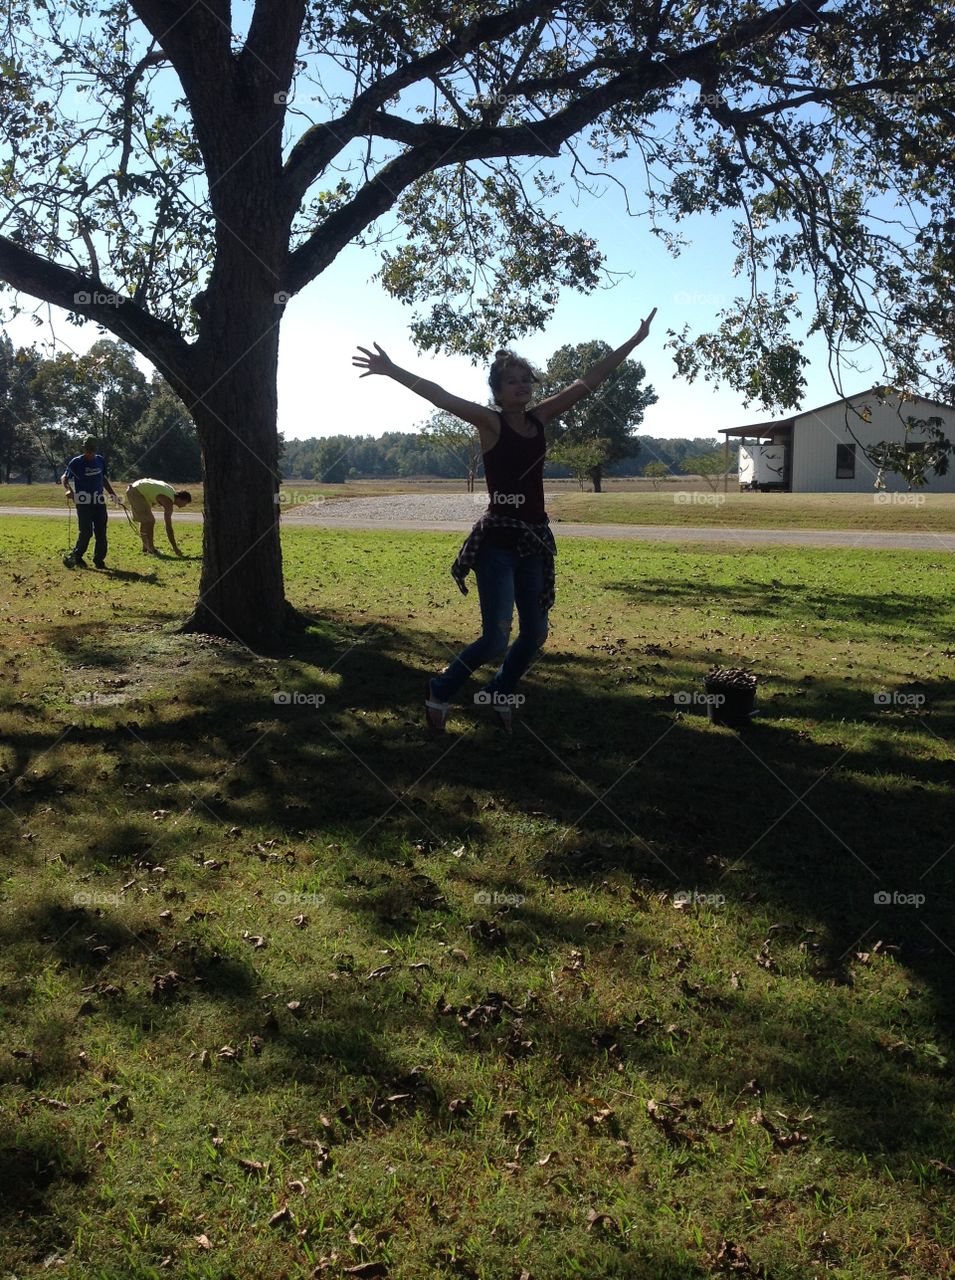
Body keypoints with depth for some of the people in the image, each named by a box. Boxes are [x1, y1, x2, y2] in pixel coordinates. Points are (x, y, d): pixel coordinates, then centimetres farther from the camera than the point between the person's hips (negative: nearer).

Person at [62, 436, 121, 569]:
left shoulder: (100, 460, 10)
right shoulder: (76, 462, -4)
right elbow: (64, 478, 5)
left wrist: (113, 494, 16)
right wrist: (69, 490, -14)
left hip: (99, 502, 5)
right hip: (83, 502, -5)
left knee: (101, 533, 3)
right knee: (86, 532, -11)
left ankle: (99, 559, 12)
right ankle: (76, 556, 4)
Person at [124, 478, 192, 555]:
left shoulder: (172, 491, 3)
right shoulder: (168, 502, -23)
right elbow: (168, 527, -25)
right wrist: (175, 548, -25)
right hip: (136, 493, -10)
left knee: (145, 521, 16)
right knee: (149, 521, -12)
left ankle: (145, 548, 22)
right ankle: (151, 549, -9)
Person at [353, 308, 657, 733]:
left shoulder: (540, 418, 9)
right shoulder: (490, 422, -6)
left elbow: (588, 380, 13)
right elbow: (440, 397, -18)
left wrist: (634, 341, 16)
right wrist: (391, 370, -28)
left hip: (535, 538, 7)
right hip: (498, 539, -7)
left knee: (535, 633, 12)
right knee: (496, 638, -11)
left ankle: (498, 694, 35)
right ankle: (440, 691, 14)